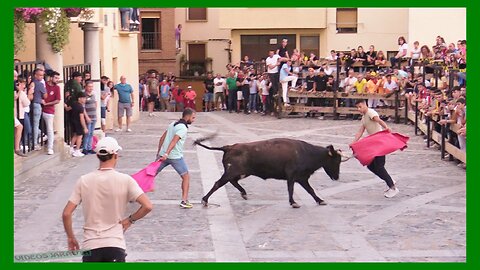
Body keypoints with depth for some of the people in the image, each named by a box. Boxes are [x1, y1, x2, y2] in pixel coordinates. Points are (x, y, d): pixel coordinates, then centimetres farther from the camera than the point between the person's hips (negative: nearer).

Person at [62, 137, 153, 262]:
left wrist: (71, 238, 13)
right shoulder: (125, 180, -5)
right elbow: (147, 206, -12)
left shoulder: (83, 181, 1)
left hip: (90, 246, 2)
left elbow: (66, 214, -1)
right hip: (115, 246, -1)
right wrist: (130, 219, 4)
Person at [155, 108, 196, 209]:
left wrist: (159, 152, 23)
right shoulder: (183, 128, -13)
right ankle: (184, 201, 1)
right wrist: (166, 154, -31)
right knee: (186, 177, 7)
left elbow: (162, 138, 17)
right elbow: (174, 141, -24)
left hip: (163, 155, 7)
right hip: (175, 157, -7)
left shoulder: (172, 124, 14)